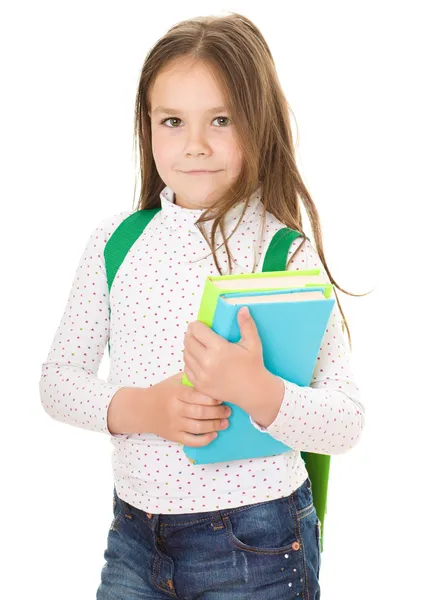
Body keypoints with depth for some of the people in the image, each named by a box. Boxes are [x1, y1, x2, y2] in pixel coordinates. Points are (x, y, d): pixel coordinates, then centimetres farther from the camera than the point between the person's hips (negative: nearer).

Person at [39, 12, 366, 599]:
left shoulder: (288, 255, -11)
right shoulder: (115, 242, -1)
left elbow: (347, 424, -12)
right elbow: (58, 379, 3)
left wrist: (257, 391, -30)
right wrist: (140, 408, -16)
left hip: (255, 547, -3)